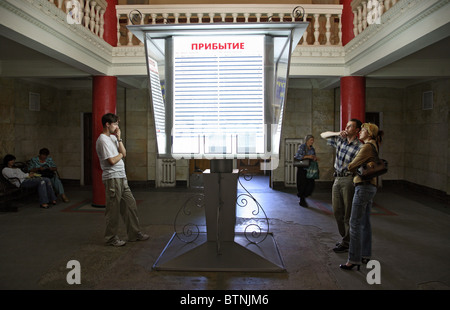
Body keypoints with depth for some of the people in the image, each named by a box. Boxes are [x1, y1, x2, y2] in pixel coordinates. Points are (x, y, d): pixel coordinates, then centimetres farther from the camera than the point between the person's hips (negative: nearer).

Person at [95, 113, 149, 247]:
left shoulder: (113, 137, 16)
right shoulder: (103, 140, -13)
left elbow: (124, 153, 9)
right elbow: (112, 161, -19)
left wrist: (119, 138, 0)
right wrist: (120, 154, 1)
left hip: (121, 177, 9)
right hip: (112, 178, -9)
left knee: (130, 204, 11)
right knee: (113, 209, 0)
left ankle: (134, 233, 21)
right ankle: (111, 237, 14)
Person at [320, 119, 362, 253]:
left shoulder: (359, 147, -10)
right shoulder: (340, 140, 9)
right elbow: (323, 135, 21)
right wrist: (337, 133, 3)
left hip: (349, 180, -7)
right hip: (337, 179, 7)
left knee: (348, 213, 0)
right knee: (337, 211, 13)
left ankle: (347, 242, 9)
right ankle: (345, 237, 27)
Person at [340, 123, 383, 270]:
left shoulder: (367, 147, -14)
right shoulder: (373, 146, 16)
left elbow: (352, 166, -14)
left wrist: (349, 166, 5)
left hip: (364, 187, -10)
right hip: (370, 187, 10)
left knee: (355, 223, -6)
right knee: (365, 222, 16)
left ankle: (354, 259, -2)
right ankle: (366, 255, 25)